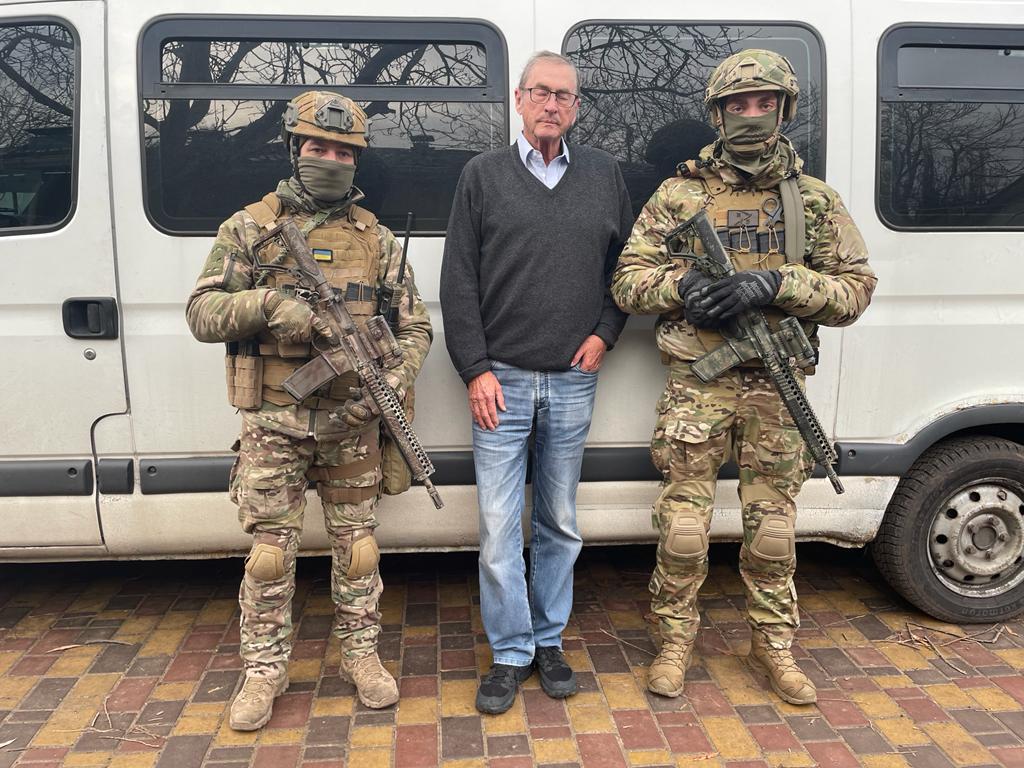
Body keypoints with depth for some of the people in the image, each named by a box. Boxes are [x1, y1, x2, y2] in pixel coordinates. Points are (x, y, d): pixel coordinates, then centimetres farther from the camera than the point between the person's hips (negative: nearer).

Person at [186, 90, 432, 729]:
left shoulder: (377, 238, 8)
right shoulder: (250, 228, 4)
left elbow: (415, 326, 8)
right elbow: (202, 314, -2)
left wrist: (395, 379, -11)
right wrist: (271, 303, -19)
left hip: (353, 420, 2)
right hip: (274, 422, -1)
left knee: (357, 545, 10)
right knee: (270, 552, 5)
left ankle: (362, 655, 27)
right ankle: (265, 671, 21)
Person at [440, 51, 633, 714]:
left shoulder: (605, 175, 10)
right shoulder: (483, 175, 4)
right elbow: (459, 282, 1)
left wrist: (604, 334, 3)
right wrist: (476, 370, -6)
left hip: (573, 383, 2)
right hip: (501, 380, -2)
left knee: (560, 523, 12)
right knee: (500, 526, 0)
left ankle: (550, 641, 27)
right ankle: (510, 654, 15)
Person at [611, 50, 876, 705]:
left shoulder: (816, 200, 8)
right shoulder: (680, 194, 5)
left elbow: (855, 290, 1)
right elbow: (628, 281, 3)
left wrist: (775, 284, -15)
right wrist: (682, 285, -17)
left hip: (776, 388, 2)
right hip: (696, 384, -1)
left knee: (773, 526, 11)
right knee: (683, 525, 2)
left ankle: (774, 643, 30)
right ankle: (677, 640, 22)